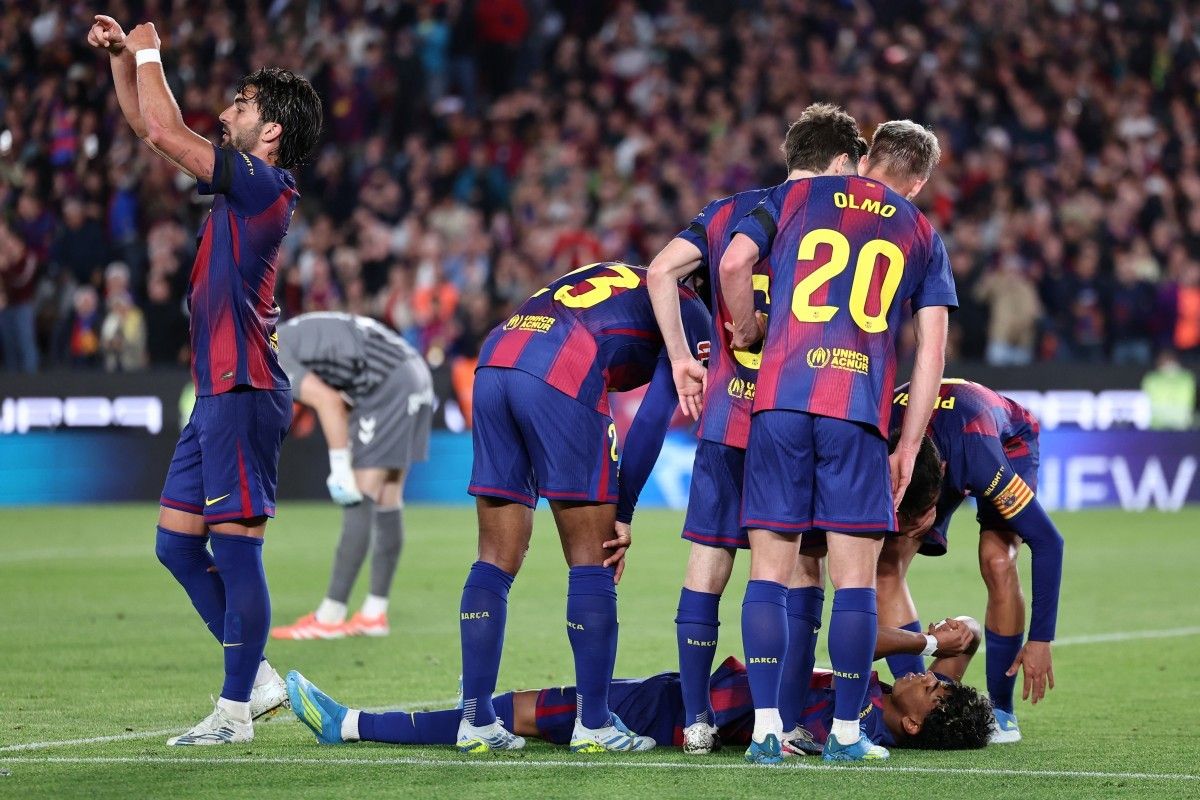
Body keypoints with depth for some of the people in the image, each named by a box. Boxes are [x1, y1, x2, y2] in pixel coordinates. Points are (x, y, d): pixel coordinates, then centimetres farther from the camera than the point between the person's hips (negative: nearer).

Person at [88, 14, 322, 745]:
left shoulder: (263, 184, -11)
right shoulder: (242, 182, 15)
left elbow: (163, 134, -15)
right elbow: (150, 127, 24)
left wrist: (149, 56, -1)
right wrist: (122, 56, 14)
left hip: (244, 392, -10)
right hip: (219, 391, 10)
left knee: (235, 546, -7)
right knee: (176, 543, 11)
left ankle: (236, 712, -4)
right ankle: (257, 678, 16)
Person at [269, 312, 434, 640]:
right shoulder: (286, 340, 20)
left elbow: (328, 401, -17)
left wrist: (341, 470, -13)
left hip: (387, 387, -10)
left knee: (360, 499, -8)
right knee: (387, 502, 11)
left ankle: (330, 617, -8)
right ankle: (375, 613, 14)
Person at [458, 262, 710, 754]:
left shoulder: (615, 278, 37)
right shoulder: (691, 313, 17)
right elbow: (652, 418, 7)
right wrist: (622, 515, 10)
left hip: (493, 362, 7)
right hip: (559, 377, -7)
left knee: (496, 560, 11)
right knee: (591, 562, 5)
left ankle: (476, 720, 10)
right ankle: (594, 723, 7)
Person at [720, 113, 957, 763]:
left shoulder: (798, 192, 15)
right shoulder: (922, 237, 17)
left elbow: (734, 263, 0)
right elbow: (931, 350, 11)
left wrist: (747, 330, 17)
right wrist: (908, 448, 14)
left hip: (780, 399, 0)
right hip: (860, 409, 0)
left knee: (770, 569, 4)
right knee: (855, 576, 4)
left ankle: (766, 727, -3)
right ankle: (846, 733, 4)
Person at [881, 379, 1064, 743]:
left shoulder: (978, 456, -46)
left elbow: (1048, 542, -36)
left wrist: (1040, 639, -34)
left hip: (1008, 441, -3)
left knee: (997, 563, -25)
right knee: (886, 566, -16)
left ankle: (1001, 710, -11)